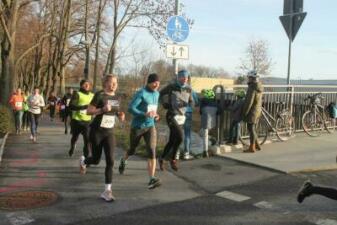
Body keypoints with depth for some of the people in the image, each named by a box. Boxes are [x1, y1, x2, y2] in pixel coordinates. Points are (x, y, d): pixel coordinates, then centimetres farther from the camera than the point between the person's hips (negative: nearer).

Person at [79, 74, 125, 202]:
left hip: (109, 132, 4)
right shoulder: (99, 95, -13)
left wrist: (120, 115, -2)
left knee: (110, 161, -7)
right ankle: (83, 161, 47)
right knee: (96, 160, 9)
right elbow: (89, 111, -14)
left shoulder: (117, 98, 5)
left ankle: (107, 191, -3)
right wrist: (102, 110, -28)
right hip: (97, 131, -4)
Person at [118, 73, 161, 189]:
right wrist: (145, 114, -31)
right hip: (137, 126, -4)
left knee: (152, 151, -15)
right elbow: (130, 108, -20)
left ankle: (152, 179, -19)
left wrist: (155, 115, 5)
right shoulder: (141, 93, -14)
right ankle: (123, 160, 51)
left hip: (150, 126, 4)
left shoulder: (157, 94, 8)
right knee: (132, 150, 16)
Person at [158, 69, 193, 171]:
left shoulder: (188, 89, 5)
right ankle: (172, 158, -1)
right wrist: (165, 104, 0)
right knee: (179, 137, -21)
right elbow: (160, 94, 7)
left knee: (172, 141, 10)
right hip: (171, 116, -5)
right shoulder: (171, 86, -8)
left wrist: (186, 103, -8)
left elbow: (191, 102, 14)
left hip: (181, 117, 5)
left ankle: (162, 159, 27)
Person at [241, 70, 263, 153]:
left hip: (252, 111, -9)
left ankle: (252, 148, 5)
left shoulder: (252, 88, -20)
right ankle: (257, 145, 24)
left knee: (251, 129, -1)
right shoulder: (259, 87, 9)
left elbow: (249, 102, -22)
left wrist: (244, 113, -15)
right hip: (258, 110, 9)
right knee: (253, 129, 18)